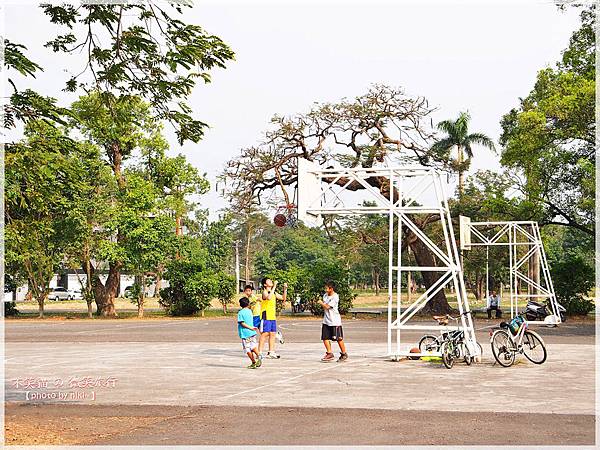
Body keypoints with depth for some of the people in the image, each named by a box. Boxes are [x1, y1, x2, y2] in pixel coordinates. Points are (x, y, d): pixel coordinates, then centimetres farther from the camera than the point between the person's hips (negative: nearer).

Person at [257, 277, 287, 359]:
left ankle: (271, 352, 16)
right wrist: (274, 287, -29)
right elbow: (268, 297, -32)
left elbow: (283, 298, 20)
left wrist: (285, 289, 7)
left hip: (273, 317, 8)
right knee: (265, 334, -8)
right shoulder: (265, 292, -9)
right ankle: (259, 352, -5)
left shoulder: (274, 293, 15)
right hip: (266, 316, -8)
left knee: (273, 334, 9)